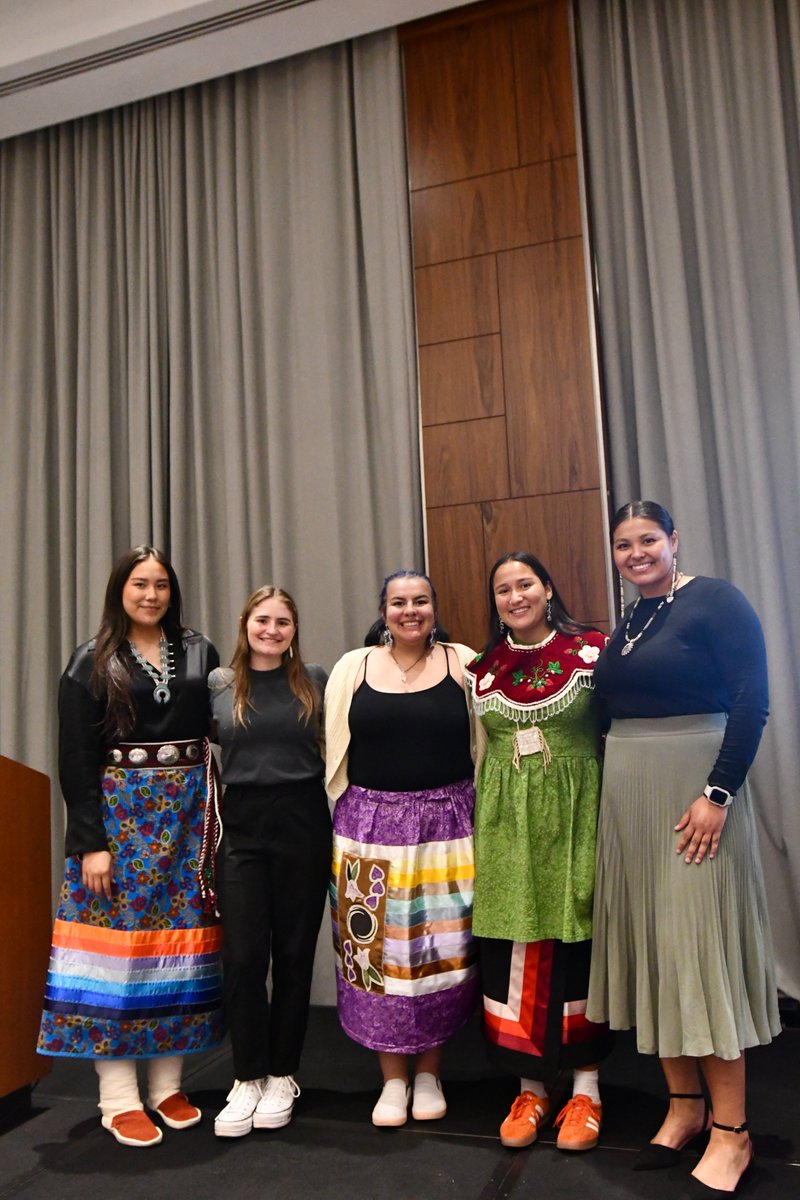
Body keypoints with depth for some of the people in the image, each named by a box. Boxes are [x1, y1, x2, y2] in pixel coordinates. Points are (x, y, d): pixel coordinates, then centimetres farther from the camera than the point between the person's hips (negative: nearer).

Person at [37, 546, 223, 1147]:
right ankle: (119, 1097, 13)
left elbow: (221, 733, 5)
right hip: (119, 814, -2)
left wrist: (215, 817, -2)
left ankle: (169, 1084, 21)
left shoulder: (200, 652, 6)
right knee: (119, 940, 0)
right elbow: (77, 759, -4)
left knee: (180, 941, 7)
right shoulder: (93, 663, 1)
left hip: (188, 815, 3)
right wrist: (91, 842, -10)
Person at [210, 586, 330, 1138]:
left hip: (303, 823, 0)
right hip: (241, 827, 1)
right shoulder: (218, 684, 4)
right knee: (243, 957, 0)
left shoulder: (315, 680, 2)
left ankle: (281, 1076, 26)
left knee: (294, 954, 9)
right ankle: (248, 1077, 19)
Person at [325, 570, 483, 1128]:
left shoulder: (464, 664, 1)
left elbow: (485, 746, 3)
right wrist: (349, 824, 4)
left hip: (446, 827, 0)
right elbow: (336, 753, 5)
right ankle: (393, 1079, 24)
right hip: (371, 826, 1)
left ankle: (429, 1073, 27)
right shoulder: (353, 668, 3)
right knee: (378, 946, 5)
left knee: (442, 948, 6)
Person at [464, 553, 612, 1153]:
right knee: (512, 951, 5)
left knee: (577, 943, 4)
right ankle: (531, 1087, 23)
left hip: (575, 814, -2)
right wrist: (480, 824, 11)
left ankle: (585, 1088, 23)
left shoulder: (592, 648, -2)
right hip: (507, 820, 3)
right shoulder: (481, 667, 7)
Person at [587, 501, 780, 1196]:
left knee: (701, 946, -2)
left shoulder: (716, 602, -8)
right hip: (628, 799, 7)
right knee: (647, 946, 11)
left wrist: (717, 794, -20)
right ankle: (684, 1105, 26)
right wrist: (615, 787, 9)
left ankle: (732, 1131, 14)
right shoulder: (627, 622, 13)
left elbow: (751, 703, -14)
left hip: (694, 792, -7)